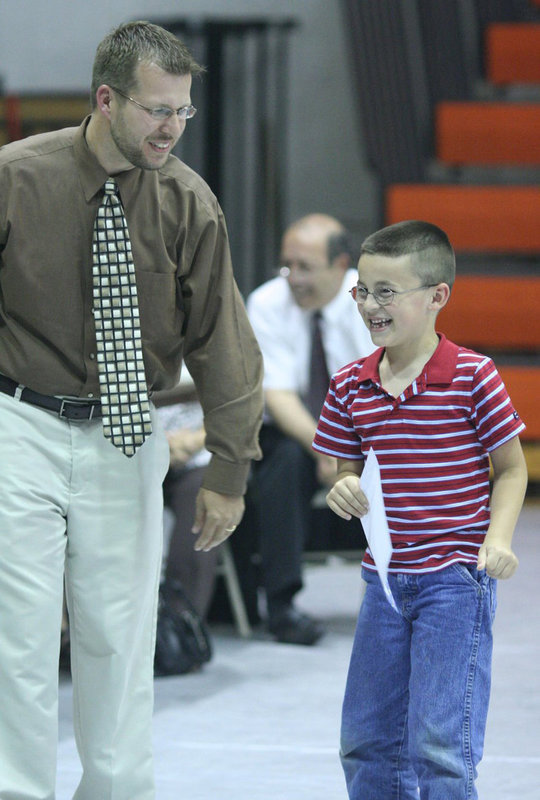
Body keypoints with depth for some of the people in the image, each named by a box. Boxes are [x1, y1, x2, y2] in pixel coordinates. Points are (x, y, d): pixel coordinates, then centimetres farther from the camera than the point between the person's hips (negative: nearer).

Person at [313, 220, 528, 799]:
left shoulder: (472, 376, -10)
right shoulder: (350, 386, 4)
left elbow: (511, 469, -2)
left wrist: (497, 539, -16)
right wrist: (344, 493, -11)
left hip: (455, 579, -6)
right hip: (385, 578, 6)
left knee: (439, 741, -10)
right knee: (365, 740, 13)